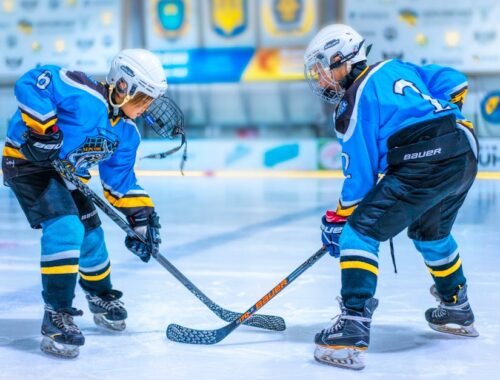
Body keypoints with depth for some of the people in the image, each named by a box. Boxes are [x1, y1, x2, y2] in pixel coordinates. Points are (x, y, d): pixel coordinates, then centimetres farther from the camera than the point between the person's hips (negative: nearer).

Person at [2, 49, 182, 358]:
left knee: (91, 234, 14)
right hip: (27, 160, -9)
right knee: (64, 227, -24)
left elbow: (120, 181, 9)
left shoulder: (126, 134, 0)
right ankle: (57, 317, -20)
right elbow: (30, 84, -33)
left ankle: (102, 298, 42)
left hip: (66, 173, 9)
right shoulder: (84, 95, -27)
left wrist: (141, 215, 1)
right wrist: (43, 128, -37)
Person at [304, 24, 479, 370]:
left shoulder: (353, 103, -3)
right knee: (431, 232, 32)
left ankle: (352, 331, -17)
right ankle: (457, 312, 48)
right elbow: (454, 82, 22)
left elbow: (360, 175, -4)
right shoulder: (395, 69, 19)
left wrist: (338, 219, 7)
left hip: (423, 167, -9)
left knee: (360, 233, -6)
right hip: (466, 154, 9)